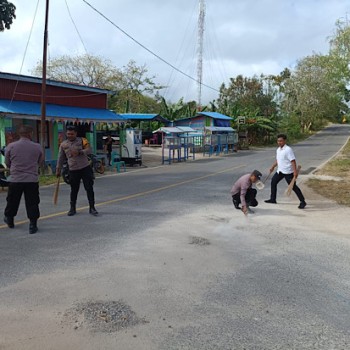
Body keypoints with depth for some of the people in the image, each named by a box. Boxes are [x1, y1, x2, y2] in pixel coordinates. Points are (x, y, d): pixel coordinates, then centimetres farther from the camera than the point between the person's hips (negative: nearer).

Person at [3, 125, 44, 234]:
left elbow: (7, 163, 6)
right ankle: (33, 225, 7)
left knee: (12, 201, 19)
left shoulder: (11, 146, -5)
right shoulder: (37, 147, -5)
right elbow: (40, 162, 8)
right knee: (32, 203, 7)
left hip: (16, 179, 1)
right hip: (32, 179, -1)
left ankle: (9, 220, 38)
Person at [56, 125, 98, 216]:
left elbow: (89, 150, -12)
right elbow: (61, 158, 15)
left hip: (85, 168, -2)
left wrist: (79, 152, -27)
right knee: (74, 190, 8)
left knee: (89, 188, -2)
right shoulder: (63, 144, 9)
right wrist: (58, 170, 13)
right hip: (73, 170, 2)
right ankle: (72, 208, 21)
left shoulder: (82, 140, 1)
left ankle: (92, 208, 6)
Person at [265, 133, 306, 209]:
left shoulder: (288, 149, -17)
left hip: (288, 172, -8)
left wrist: (295, 171, -27)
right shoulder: (278, 150, 9)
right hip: (280, 171, 8)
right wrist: (273, 167, 18)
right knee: (273, 181, 11)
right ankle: (273, 199, 24)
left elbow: (293, 161, -22)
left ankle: (302, 202, 5)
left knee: (293, 186, -5)